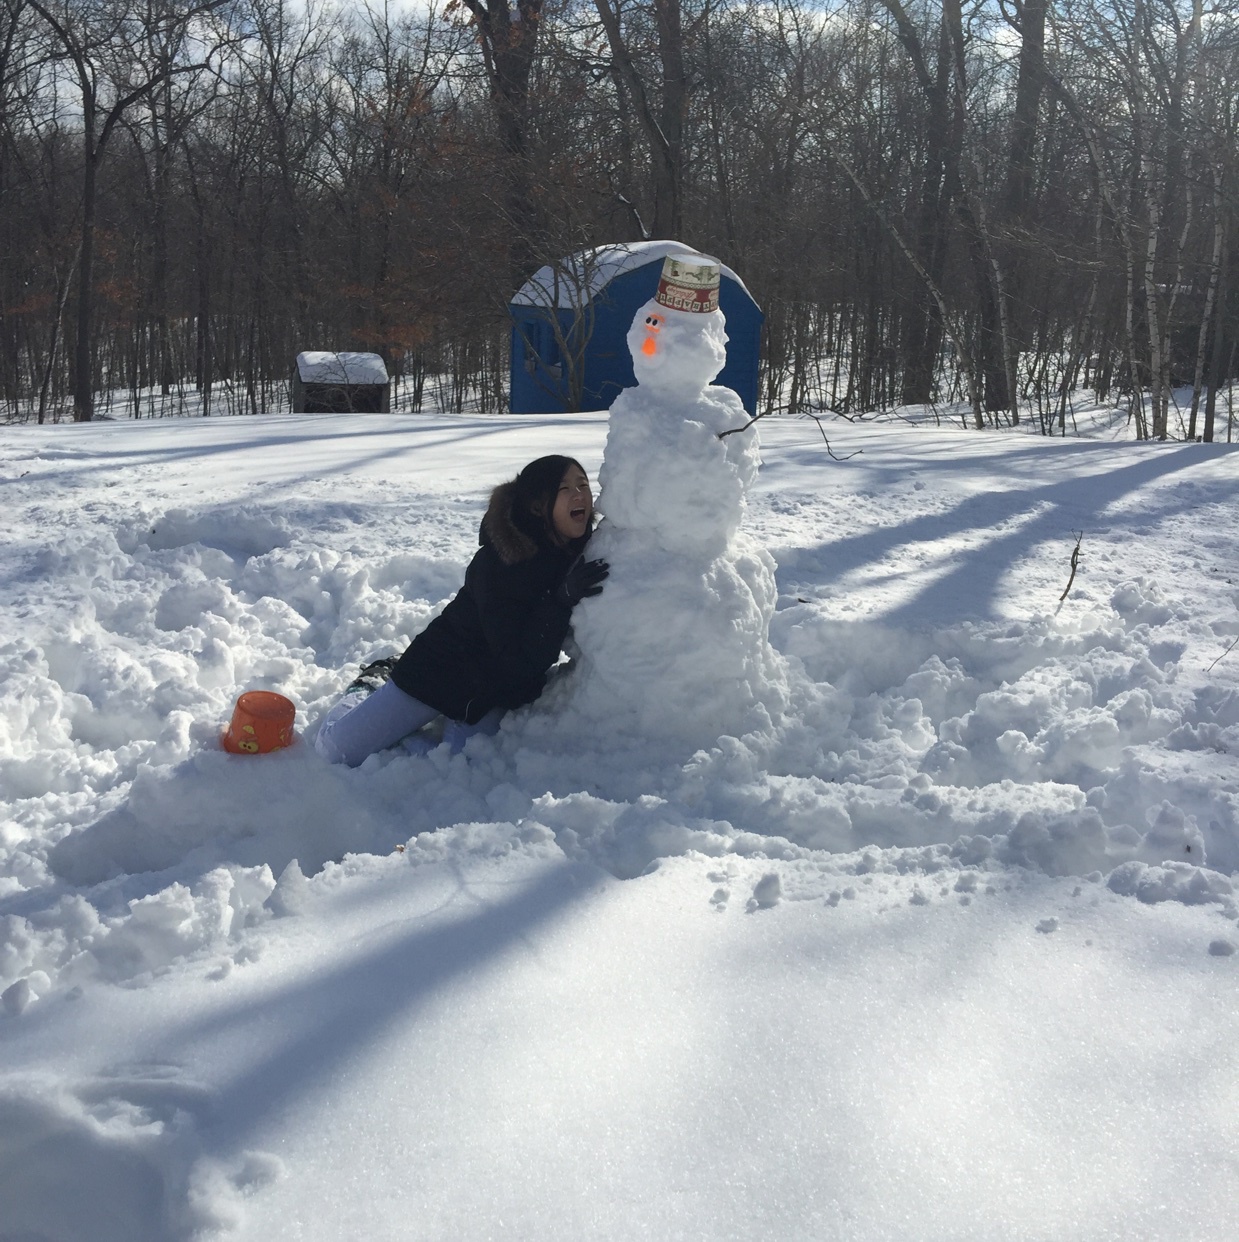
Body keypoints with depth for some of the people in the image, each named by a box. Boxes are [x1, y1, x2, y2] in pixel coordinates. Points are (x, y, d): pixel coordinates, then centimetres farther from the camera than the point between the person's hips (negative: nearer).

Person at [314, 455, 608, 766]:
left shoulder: (585, 556, -9)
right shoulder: (497, 563, -26)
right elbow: (516, 655, -30)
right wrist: (562, 599, -39)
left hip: (496, 693, 4)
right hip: (447, 668, -4)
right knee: (335, 747, -4)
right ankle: (375, 682, 26)